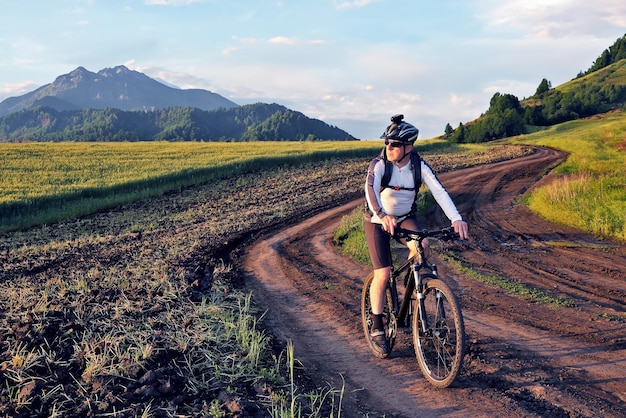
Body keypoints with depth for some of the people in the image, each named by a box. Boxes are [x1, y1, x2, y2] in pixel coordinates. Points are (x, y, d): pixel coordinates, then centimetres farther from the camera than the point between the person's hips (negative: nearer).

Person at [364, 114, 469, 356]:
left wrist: (456, 219, -45)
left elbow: (439, 191, -29)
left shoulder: (419, 166, -17)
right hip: (378, 221, -2)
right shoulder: (379, 164, -23)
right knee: (383, 274, -11)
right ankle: (377, 329, 7)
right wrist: (382, 216, -59)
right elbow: (370, 189, -40)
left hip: (405, 217, 2)